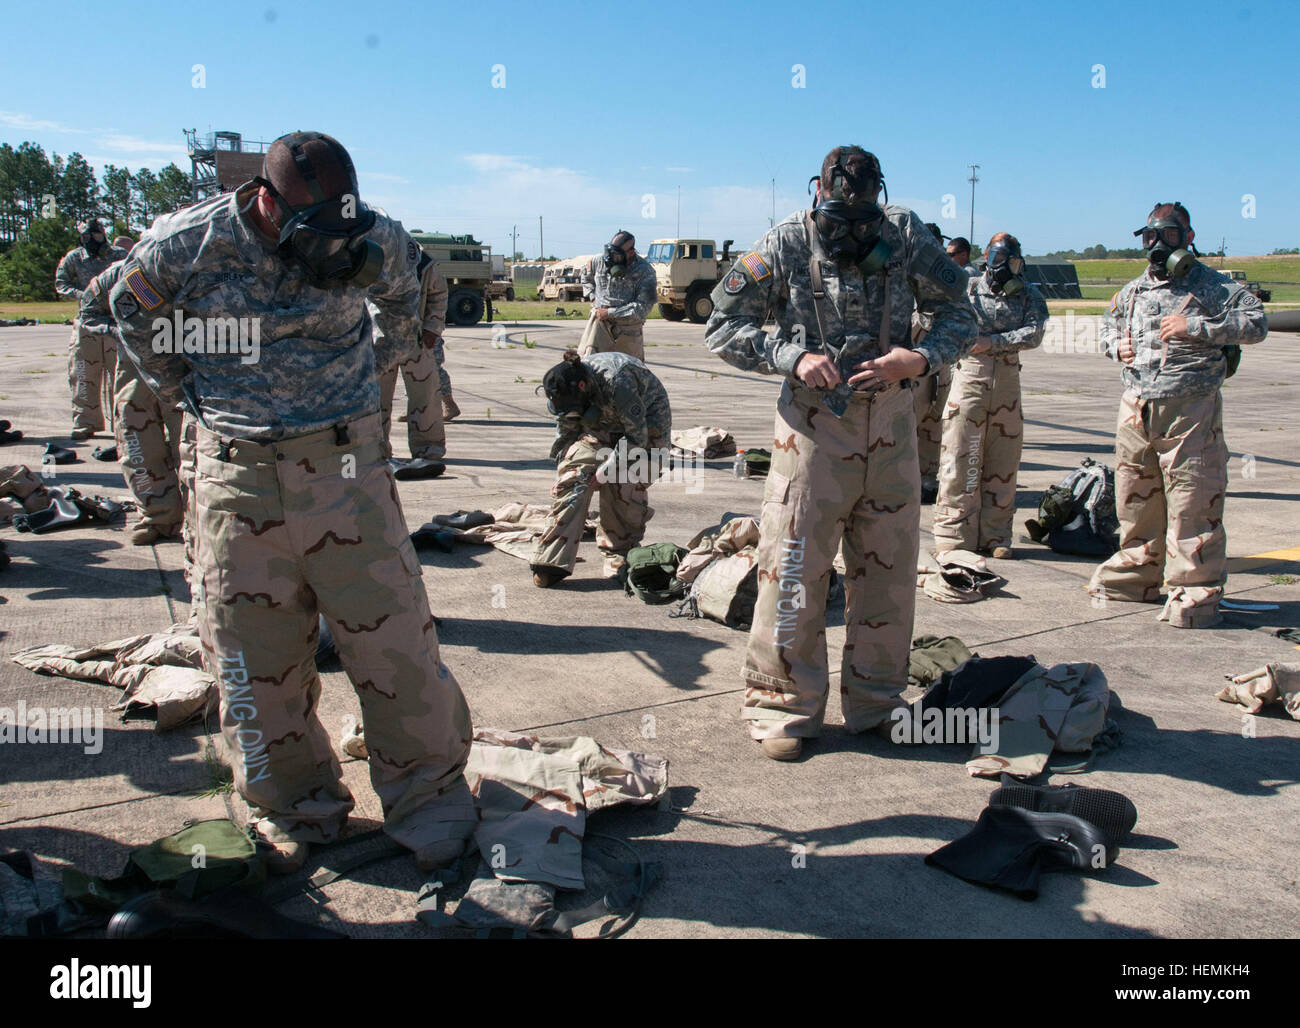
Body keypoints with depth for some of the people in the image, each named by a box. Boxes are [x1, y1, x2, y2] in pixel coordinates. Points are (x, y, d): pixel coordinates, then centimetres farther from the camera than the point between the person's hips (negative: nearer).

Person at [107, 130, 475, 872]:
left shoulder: (376, 242, -7)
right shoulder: (187, 245, -9)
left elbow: (401, 299, 18)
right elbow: (133, 310, 13)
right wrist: (184, 390, 12)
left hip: (345, 459, 0)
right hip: (237, 471, 1)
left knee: (392, 638, -1)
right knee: (254, 656, 5)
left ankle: (431, 796, 16)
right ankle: (296, 810, 24)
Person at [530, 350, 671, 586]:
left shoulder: (617, 382, -37)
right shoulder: (567, 390, -17)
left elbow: (636, 437, -28)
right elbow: (565, 433, 1)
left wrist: (604, 472, -28)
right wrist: (562, 471, -4)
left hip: (646, 423, -5)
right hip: (602, 425, 5)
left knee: (621, 486, -22)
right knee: (574, 474, -16)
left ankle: (620, 554, 1)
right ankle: (552, 560, -17)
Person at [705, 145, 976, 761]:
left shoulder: (906, 235, 0)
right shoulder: (787, 244, -6)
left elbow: (958, 313, 7)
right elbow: (722, 327, -4)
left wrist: (920, 359, -13)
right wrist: (794, 357, -17)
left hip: (891, 423, 3)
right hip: (814, 423, -3)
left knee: (888, 566, 10)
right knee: (794, 566, -3)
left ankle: (875, 702, 25)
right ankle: (783, 706, 11)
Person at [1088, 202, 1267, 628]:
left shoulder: (1211, 286, -2)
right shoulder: (1134, 289, 15)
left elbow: (1256, 323, -10)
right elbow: (1110, 321, 32)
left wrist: (1194, 326, -18)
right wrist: (1116, 344, 10)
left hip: (1190, 408, -6)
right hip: (1136, 408, 6)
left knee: (1192, 503, -7)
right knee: (1135, 497, 14)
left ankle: (1195, 592, -1)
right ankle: (1137, 574, 29)